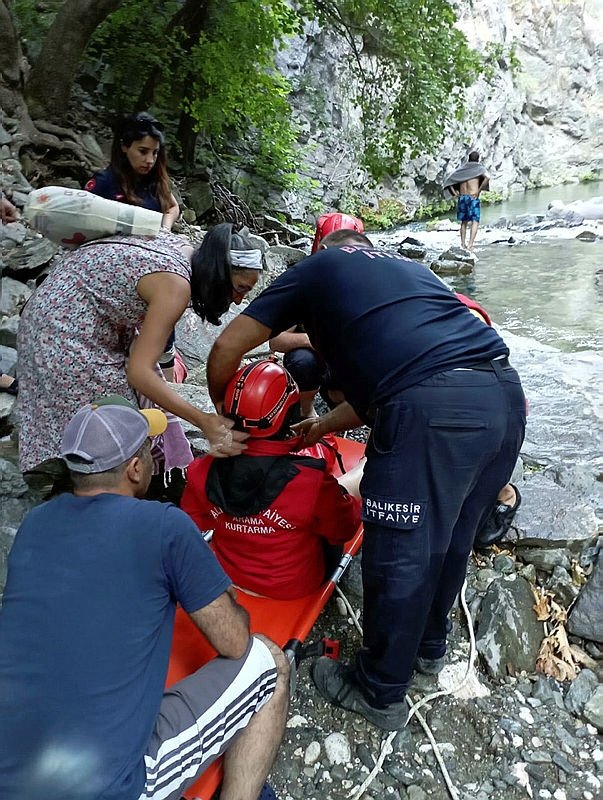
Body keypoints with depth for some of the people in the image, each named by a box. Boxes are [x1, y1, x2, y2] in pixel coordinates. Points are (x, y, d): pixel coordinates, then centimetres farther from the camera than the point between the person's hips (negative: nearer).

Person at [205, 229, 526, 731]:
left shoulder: (317, 267, 18)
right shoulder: (408, 266, 33)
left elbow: (227, 349, 19)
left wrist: (222, 411, 37)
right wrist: (325, 425, 39)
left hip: (432, 410, -8)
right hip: (507, 394, 8)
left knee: (399, 556, 10)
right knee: (452, 537, 24)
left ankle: (380, 693, 32)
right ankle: (429, 644, 48)